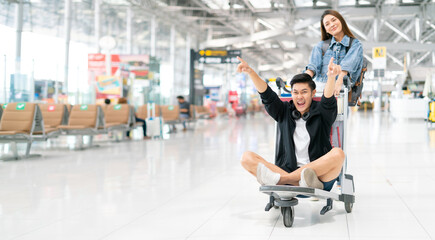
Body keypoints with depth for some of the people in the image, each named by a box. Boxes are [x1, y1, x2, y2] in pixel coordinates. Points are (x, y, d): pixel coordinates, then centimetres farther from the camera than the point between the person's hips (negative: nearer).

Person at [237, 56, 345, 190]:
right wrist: (250, 72, -15)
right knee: (247, 157, -16)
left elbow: (328, 99, -14)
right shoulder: (285, 112, 15)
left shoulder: (321, 112, 7)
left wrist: (331, 76, -36)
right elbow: (267, 95, 2)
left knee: (337, 154, -32)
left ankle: (279, 179, -32)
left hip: (320, 174, -2)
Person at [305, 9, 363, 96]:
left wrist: (338, 83, -27)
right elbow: (313, 66, 3)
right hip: (319, 88, 2)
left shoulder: (355, 45, 11)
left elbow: (347, 66, -8)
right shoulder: (321, 46, 20)